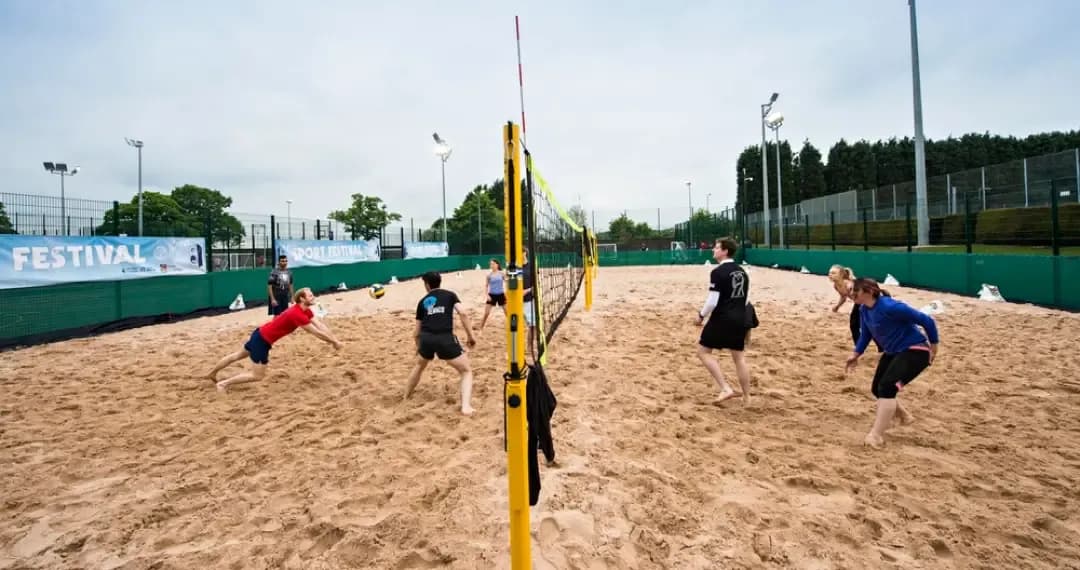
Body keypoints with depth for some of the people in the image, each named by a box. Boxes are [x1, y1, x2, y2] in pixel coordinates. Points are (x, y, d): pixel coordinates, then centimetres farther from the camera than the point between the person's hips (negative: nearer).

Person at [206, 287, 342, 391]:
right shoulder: (298, 314, -31)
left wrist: (334, 339, -13)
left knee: (237, 356, 28)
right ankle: (224, 383, 8)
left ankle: (212, 374, 48)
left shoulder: (305, 311, -3)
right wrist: (334, 342, -20)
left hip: (261, 334, 10)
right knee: (258, 375, -2)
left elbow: (320, 324, -5)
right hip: (263, 340, -10)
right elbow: (317, 332, -29)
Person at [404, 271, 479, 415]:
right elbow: (463, 313, -2)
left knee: (419, 366, 35)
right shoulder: (450, 295, 16)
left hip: (426, 338, 4)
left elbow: (417, 332, 24)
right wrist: (470, 336, 4)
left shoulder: (422, 301, 22)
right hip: (445, 338, -3)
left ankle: (405, 398, 49)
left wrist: (418, 347, 41)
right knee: (466, 371, 10)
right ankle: (466, 407, -9)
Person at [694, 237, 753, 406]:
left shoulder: (718, 272, -14)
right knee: (739, 357, 15)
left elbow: (712, 302, -18)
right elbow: (744, 299, 16)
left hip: (722, 319, -8)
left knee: (703, 351, 4)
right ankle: (746, 397, 22)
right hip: (740, 319, 8)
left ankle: (725, 389, -2)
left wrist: (702, 315, -4)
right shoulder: (742, 272, 11)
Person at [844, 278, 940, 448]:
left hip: (915, 351, -9)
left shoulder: (890, 307, -29)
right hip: (893, 352, 9)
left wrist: (933, 346, -12)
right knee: (877, 389, 11)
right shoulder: (864, 310, -4)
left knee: (887, 386, -23)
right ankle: (904, 416, 40)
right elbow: (865, 334, 11)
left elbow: (926, 320, -21)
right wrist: (855, 355, 3)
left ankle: (876, 436, -19)